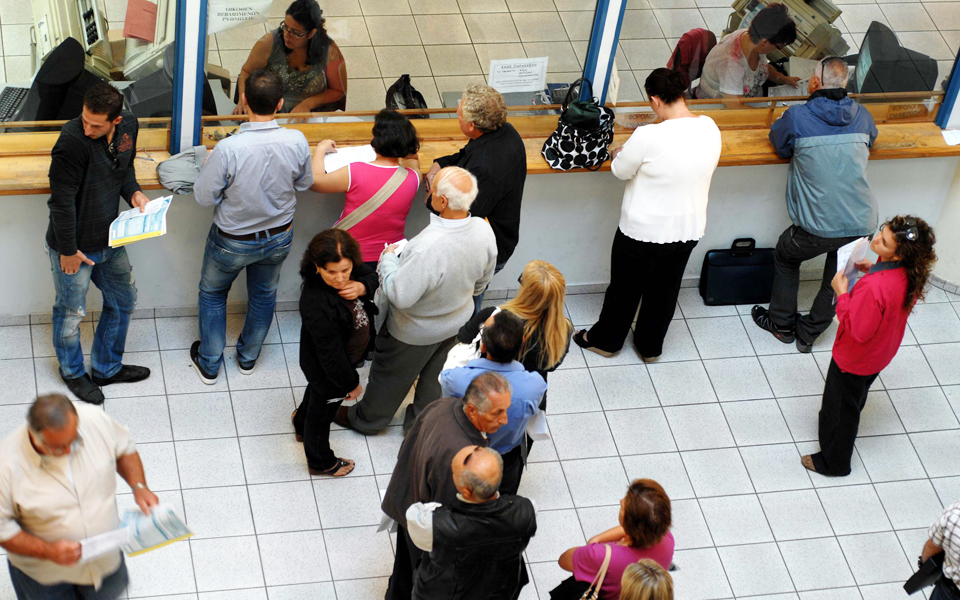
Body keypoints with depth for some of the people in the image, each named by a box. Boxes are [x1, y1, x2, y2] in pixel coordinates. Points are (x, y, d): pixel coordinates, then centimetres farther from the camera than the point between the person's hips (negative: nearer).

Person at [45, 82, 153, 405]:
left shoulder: (128, 126, -9)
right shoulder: (73, 140, -30)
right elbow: (61, 200, -24)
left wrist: (134, 192, -7)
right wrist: (68, 250, -17)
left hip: (109, 240, 7)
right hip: (74, 245, -7)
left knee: (123, 300, 21)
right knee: (71, 312, 13)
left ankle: (107, 367, 43)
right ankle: (73, 372, 40)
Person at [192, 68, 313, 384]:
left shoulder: (228, 149, -34)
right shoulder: (297, 141, -24)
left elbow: (204, 197, -21)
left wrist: (209, 164, -3)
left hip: (233, 242, -3)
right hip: (279, 238, 3)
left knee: (212, 293, 24)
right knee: (264, 294, 29)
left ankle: (209, 364, 38)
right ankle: (249, 357, 49)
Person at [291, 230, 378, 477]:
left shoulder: (349, 270, -24)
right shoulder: (318, 306, -45)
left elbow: (372, 276, -2)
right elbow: (331, 355, -34)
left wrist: (362, 287, -27)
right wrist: (352, 384, -19)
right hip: (327, 372, -8)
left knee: (316, 391, 38)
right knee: (323, 412, 23)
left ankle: (301, 423, 71)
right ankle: (321, 462, 53)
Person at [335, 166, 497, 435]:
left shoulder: (427, 248, -46)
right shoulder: (484, 231, -23)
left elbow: (400, 296, -35)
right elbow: (483, 280, -3)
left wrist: (388, 258, -18)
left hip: (415, 332, -5)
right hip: (457, 323, 6)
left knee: (390, 377, 23)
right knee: (435, 375, 30)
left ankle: (366, 420, 48)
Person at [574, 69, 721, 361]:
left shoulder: (649, 137, -30)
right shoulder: (710, 129, -11)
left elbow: (621, 171, -13)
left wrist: (619, 153, 9)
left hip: (645, 232, -5)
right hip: (689, 230, 5)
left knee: (625, 288, 20)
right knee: (664, 290, 26)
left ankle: (605, 339, 42)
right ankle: (651, 345, 45)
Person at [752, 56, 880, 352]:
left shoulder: (798, 117, -8)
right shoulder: (861, 116, 5)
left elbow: (778, 142, 11)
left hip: (819, 227, -3)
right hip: (862, 224, 3)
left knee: (785, 256, 26)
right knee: (839, 279, 25)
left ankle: (782, 324, 37)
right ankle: (808, 333, 37)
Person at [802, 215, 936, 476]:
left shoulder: (873, 287, -43)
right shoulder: (911, 274, -18)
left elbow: (858, 331, -32)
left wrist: (842, 294, -26)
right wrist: (873, 270, -6)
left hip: (854, 358, -7)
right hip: (882, 354, 7)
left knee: (840, 410, 18)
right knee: (855, 400, 34)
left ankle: (834, 463, 39)